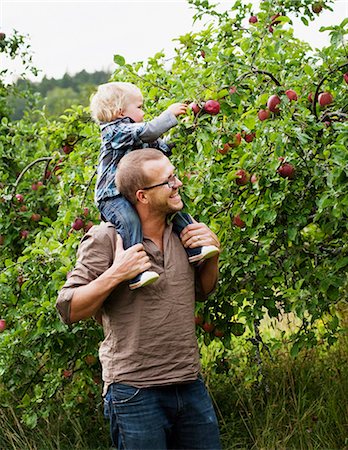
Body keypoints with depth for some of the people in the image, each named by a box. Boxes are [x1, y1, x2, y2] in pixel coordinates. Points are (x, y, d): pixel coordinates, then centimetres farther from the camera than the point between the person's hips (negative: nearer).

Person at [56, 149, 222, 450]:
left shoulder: (184, 232, 8)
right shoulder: (105, 239, -8)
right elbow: (68, 310, -9)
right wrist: (115, 275, -22)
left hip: (191, 386, 6)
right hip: (135, 392, -5)